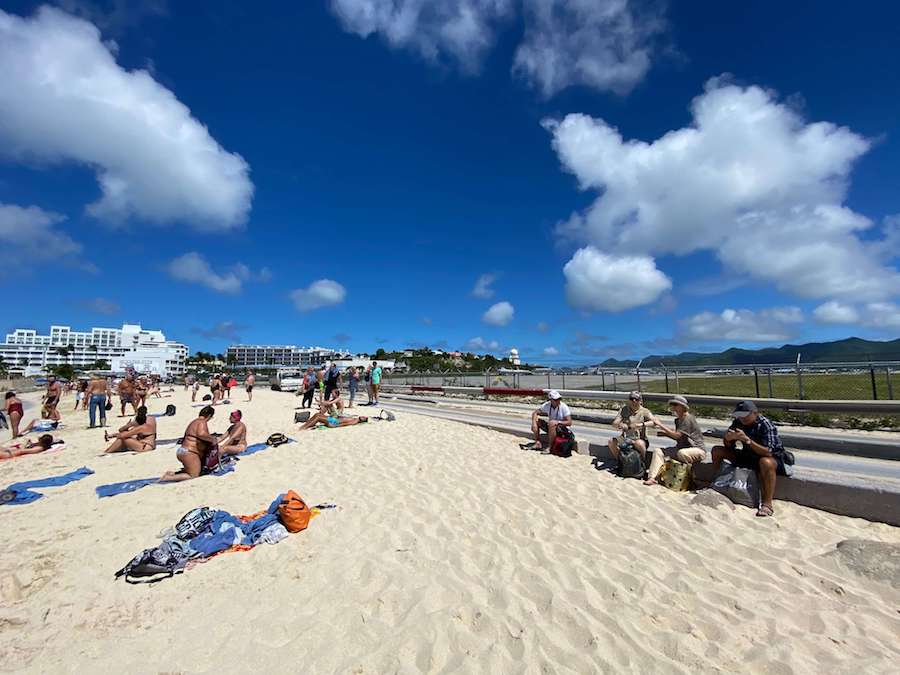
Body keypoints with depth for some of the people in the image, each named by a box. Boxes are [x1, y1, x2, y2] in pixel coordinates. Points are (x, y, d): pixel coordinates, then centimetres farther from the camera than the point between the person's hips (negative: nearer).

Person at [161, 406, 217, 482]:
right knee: (193, 475, 0)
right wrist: (212, 439, -21)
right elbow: (201, 434, -34)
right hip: (189, 453, -10)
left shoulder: (194, 422, 17)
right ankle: (169, 478, -8)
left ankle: (171, 473, 11)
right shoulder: (202, 422, -14)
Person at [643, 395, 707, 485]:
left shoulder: (688, 419, -17)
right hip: (683, 448, 9)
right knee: (658, 451, -8)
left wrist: (660, 425, -20)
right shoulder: (678, 420, 12)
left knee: (681, 453, -40)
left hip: (698, 449, -9)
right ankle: (652, 478, -17)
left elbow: (677, 435, -24)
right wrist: (665, 433, 1)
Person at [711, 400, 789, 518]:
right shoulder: (738, 423, -7)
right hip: (748, 456, 6)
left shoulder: (765, 425, -24)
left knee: (766, 463, -41)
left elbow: (768, 452, -33)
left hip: (772, 457, -6)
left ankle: (767, 504, -34)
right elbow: (729, 447, -1)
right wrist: (727, 438, -25)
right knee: (717, 450, -5)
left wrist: (747, 439, -43)